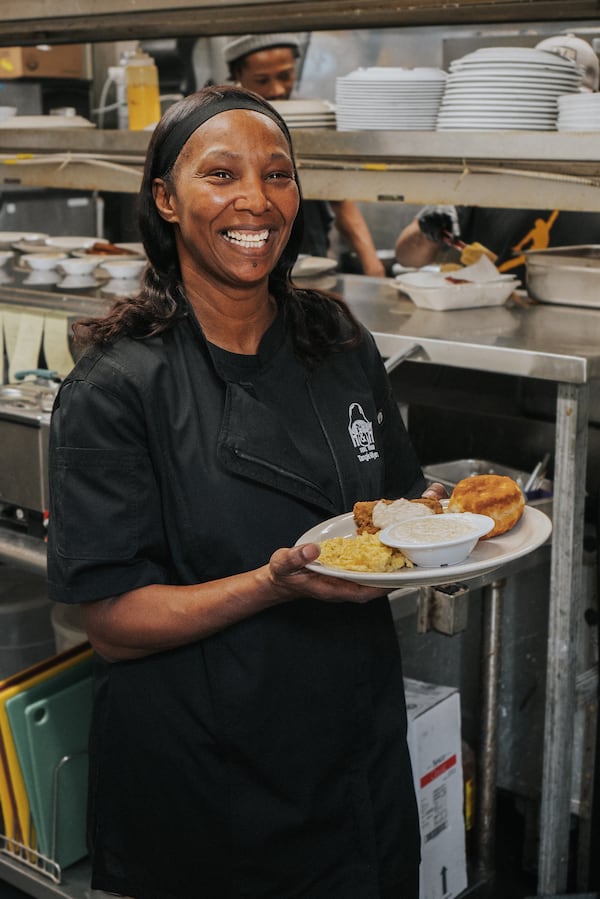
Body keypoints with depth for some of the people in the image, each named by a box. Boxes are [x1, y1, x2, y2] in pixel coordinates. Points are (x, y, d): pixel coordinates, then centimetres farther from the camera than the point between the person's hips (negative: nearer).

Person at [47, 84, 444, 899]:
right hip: (200, 783, -4)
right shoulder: (116, 387, -16)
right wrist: (275, 585, -30)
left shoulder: (342, 347, -1)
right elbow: (113, 624, -16)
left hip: (359, 748, 5)